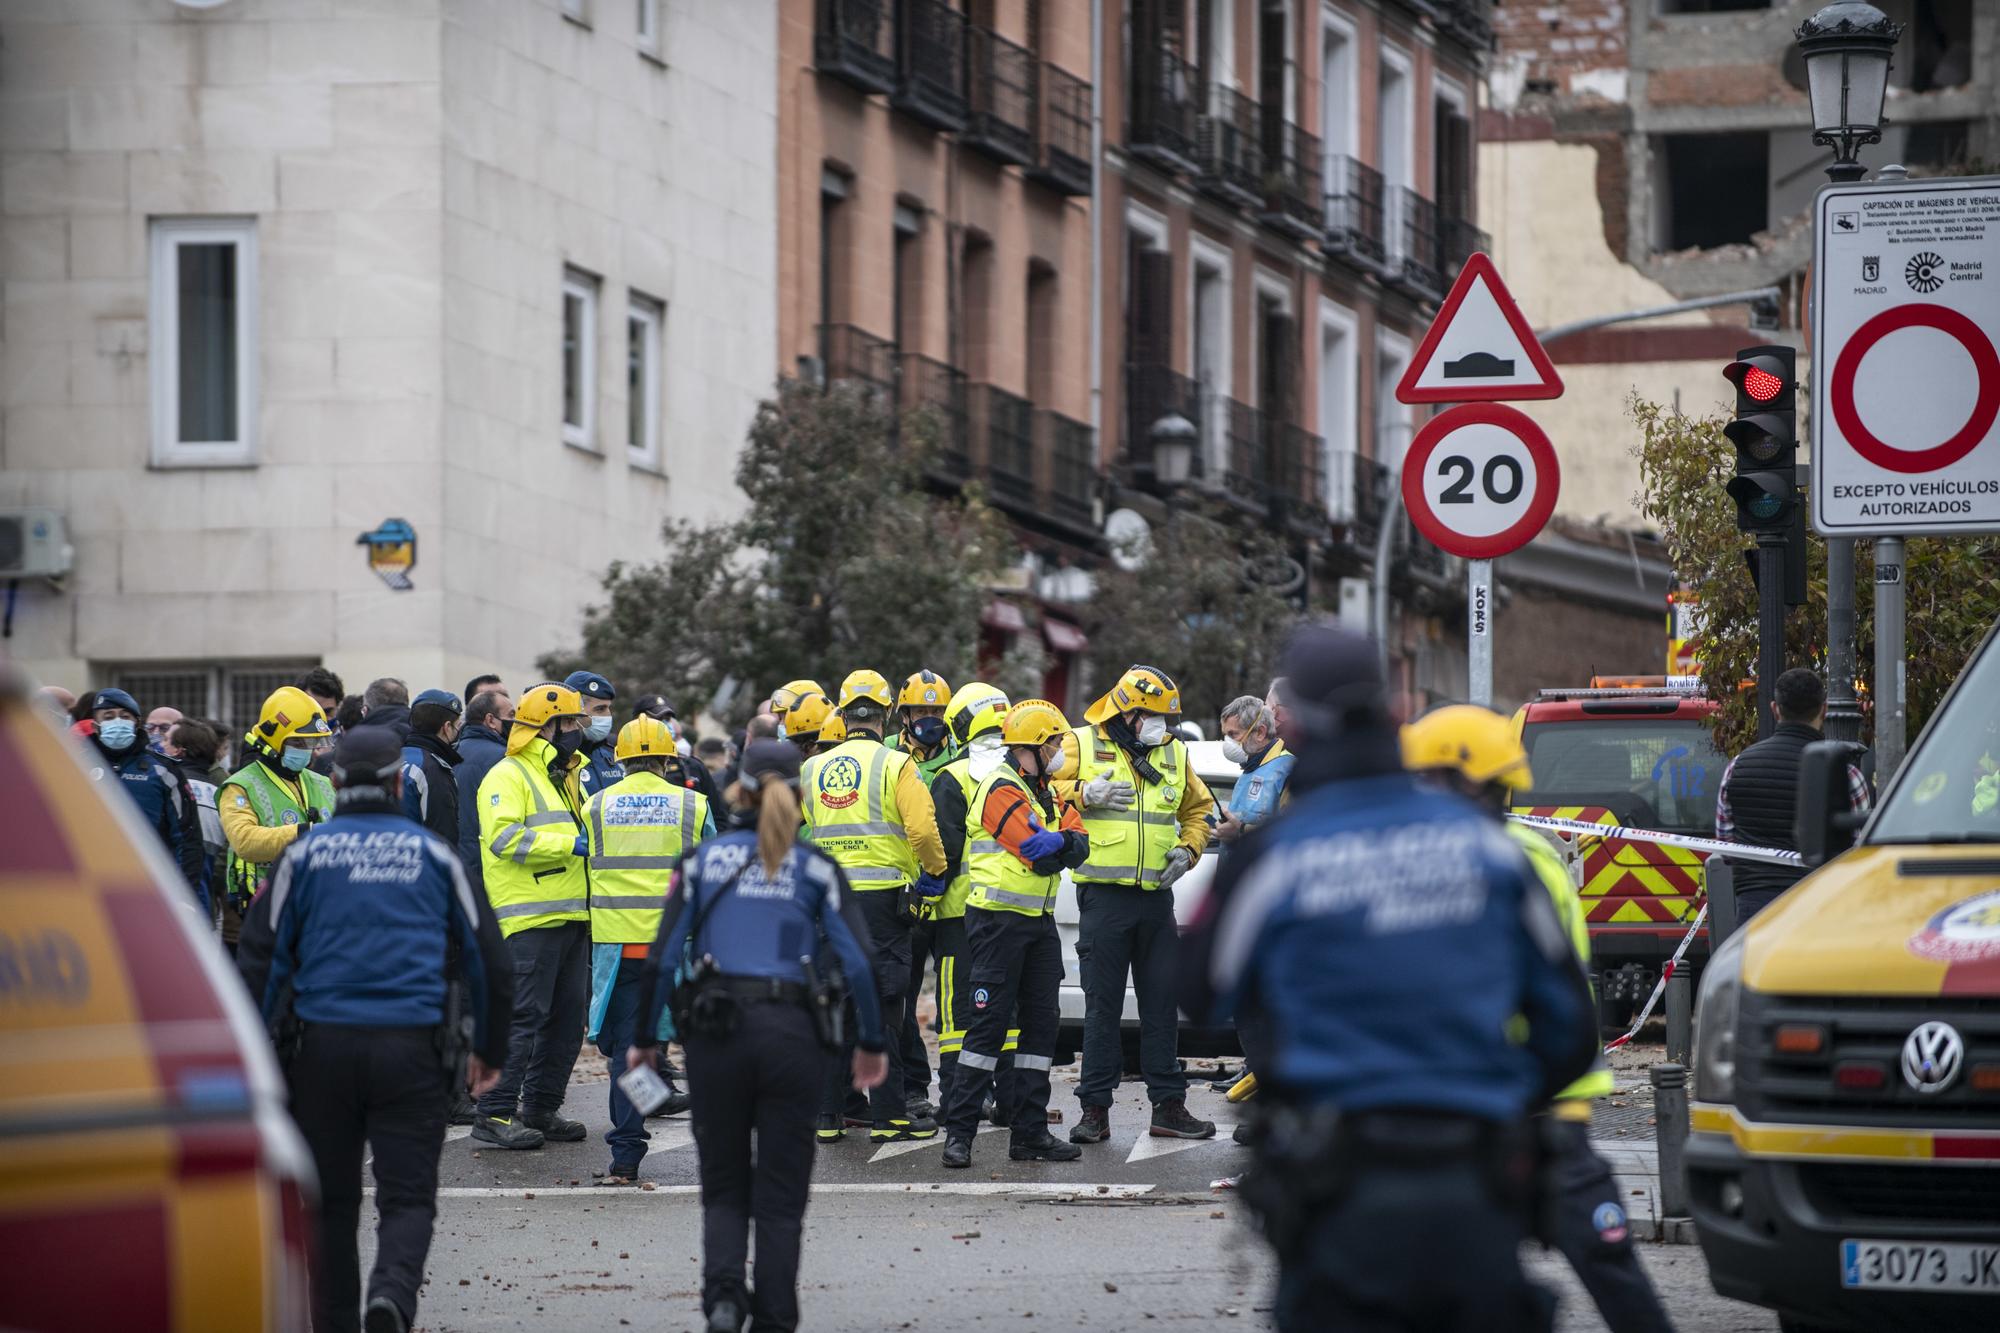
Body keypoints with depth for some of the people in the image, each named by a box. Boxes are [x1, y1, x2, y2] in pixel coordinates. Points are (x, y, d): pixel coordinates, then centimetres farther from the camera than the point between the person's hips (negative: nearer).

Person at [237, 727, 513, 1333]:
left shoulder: (306, 853, 6)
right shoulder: (432, 853, 8)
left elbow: (260, 958, 2)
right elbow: (490, 959, 11)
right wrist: (489, 1050, 23)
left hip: (323, 1046, 0)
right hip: (413, 1049, 0)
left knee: (331, 1200, 12)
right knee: (408, 1197, -1)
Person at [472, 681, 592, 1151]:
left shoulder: (567, 777, 23)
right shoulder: (508, 777, -6)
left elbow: (584, 831, 35)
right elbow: (504, 837, -20)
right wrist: (570, 844, -21)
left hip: (572, 917, 9)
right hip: (530, 918, -9)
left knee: (568, 1017, 9)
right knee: (523, 1017, -11)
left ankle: (541, 1108, 17)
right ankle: (495, 1114, -10)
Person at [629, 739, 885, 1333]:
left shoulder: (704, 860, 6)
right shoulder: (817, 868, 4)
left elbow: (663, 957, 1)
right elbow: (857, 964, -4)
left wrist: (644, 1039, 10)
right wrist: (871, 1044, 7)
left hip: (716, 1032, 1)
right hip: (791, 1034, -1)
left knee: (724, 1188, 12)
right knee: (780, 1196, 9)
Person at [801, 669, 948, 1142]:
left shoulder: (812, 770, 8)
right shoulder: (895, 766, -6)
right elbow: (922, 828, -15)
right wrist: (935, 870, 3)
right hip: (882, 896, -4)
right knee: (883, 1005, -2)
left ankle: (825, 1112, 11)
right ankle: (888, 1115, -2)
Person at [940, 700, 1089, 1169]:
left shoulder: (1046, 792, 17)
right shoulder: (1001, 790, -12)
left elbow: (1078, 848, 7)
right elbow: (1042, 853, -19)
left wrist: (1052, 842, -14)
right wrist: (1061, 839, 1)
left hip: (1039, 920, 9)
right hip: (999, 920, -9)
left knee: (1042, 1023, 8)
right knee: (989, 1024, -10)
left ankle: (1030, 1131, 12)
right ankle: (959, 1132, -8)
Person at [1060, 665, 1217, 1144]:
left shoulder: (1174, 755, 14)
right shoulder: (1082, 745, 0)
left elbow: (1199, 809, 23)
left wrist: (1187, 849, 6)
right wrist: (1083, 795, -19)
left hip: (1156, 896, 4)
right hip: (1103, 895, -4)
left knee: (1162, 1005, 6)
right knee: (1102, 1006, -2)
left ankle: (1168, 1106, 11)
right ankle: (1095, 1109, 3)